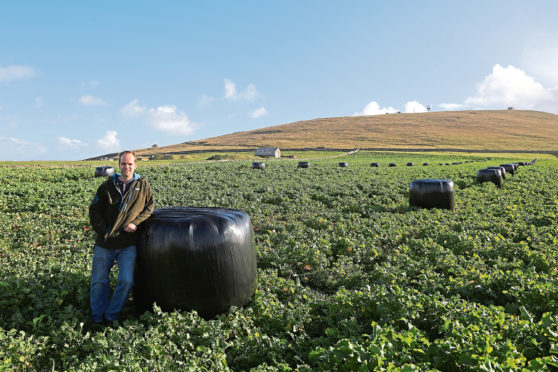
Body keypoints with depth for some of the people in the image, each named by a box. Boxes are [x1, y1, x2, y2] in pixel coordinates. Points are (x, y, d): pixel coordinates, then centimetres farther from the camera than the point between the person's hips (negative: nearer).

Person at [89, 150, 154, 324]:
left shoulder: (143, 185, 5)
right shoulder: (107, 186, 6)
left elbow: (149, 207, 7)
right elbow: (94, 210, 6)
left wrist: (136, 223, -9)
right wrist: (103, 231, -6)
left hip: (128, 244, -1)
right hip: (105, 242, 1)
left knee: (127, 280, -9)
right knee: (99, 281, 9)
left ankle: (111, 316, 10)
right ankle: (97, 318, 25)